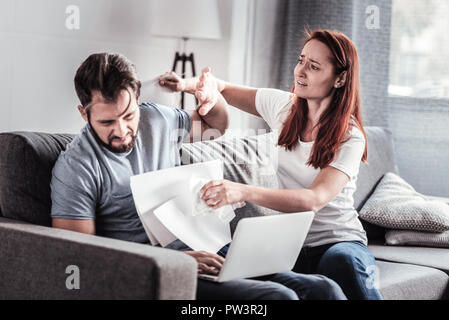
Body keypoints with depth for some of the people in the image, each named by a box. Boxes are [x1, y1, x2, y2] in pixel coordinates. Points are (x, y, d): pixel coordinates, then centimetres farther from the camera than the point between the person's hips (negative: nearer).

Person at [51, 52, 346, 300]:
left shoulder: (158, 119, 8)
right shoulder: (76, 168, -9)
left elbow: (214, 125, 30)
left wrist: (213, 99, 4)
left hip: (203, 254, 7)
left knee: (324, 289, -9)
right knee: (278, 296, -27)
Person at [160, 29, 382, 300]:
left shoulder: (349, 138, -11)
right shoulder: (283, 106, 5)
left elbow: (314, 200, -27)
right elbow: (222, 89, 19)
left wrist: (243, 192, -40)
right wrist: (189, 83, -6)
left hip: (340, 241, -3)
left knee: (342, 260, -41)